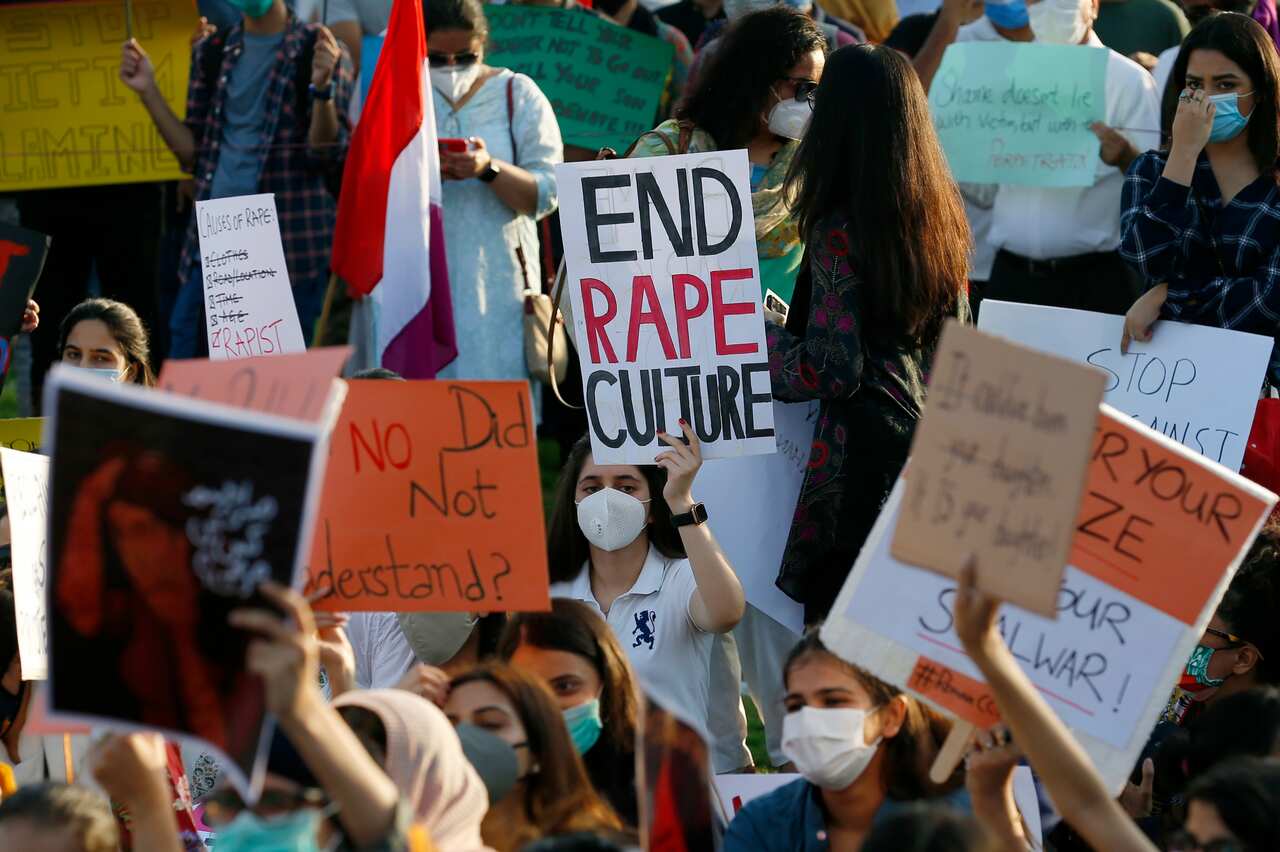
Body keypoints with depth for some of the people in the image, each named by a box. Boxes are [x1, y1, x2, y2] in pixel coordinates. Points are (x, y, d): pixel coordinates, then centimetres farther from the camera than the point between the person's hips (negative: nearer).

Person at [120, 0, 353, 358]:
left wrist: (322, 88, -22)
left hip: (290, 244, -5)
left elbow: (326, 154, -7)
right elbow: (193, 153, 14)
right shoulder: (212, 53, 14)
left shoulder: (317, 50, -1)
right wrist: (148, 91, 5)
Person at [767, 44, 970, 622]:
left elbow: (830, 372, -14)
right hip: (936, 439, 8)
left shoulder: (838, 231, -13)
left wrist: (757, 332, 2)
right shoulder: (942, 217, 8)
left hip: (865, 452, -8)